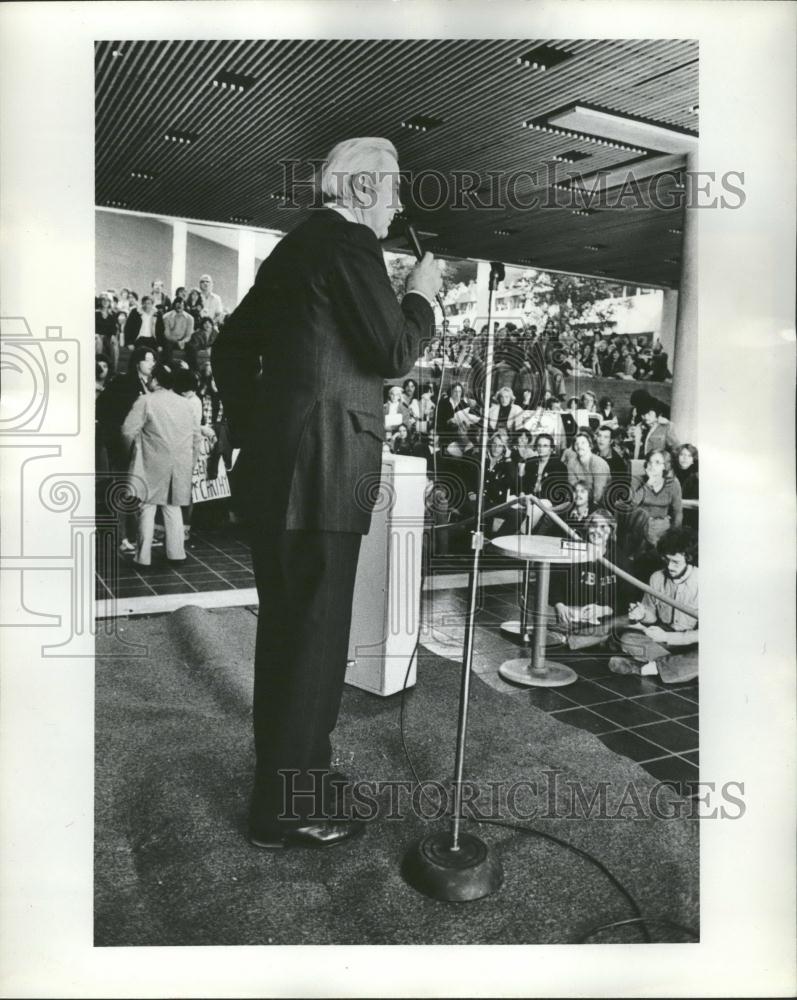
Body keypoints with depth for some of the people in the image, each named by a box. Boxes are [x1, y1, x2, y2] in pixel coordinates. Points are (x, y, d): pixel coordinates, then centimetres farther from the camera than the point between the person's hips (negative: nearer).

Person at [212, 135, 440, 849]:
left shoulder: (297, 244, 20)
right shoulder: (349, 241, -8)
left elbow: (232, 347, 21)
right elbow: (393, 353, -15)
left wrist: (253, 432, 21)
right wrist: (422, 293, 2)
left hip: (276, 465, 10)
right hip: (321, 471, -10)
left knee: (287, 625, 19)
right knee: (314, 631, -1)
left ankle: (292, 765, 36)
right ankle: (285, 810, 12)